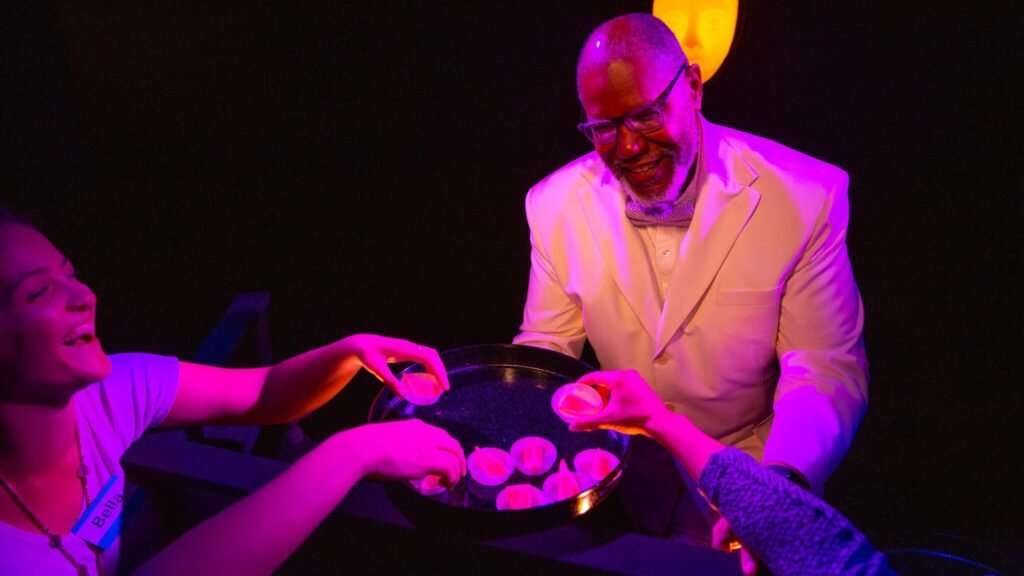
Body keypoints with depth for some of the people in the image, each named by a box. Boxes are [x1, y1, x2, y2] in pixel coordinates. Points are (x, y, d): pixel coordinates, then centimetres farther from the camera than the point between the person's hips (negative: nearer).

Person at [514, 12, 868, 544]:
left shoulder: (804, 198, -14)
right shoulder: (555, 205, -6)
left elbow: (825, 370, -12)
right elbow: (544, 347, 4)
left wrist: (781, 484, -30)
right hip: (613, 467, 2)